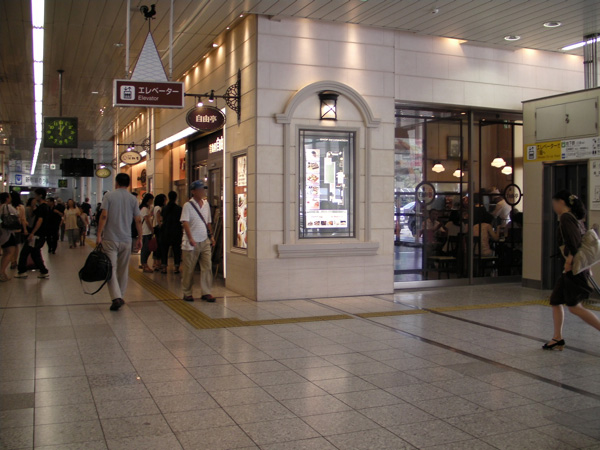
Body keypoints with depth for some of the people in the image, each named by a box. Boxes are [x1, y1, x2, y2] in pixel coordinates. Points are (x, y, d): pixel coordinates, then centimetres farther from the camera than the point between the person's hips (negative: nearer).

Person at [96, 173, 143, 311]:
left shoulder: (109, 196, -3)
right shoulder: (132, 199, 4)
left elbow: (104, 216, -10)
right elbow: (138, 220, 3)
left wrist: (99, 234, -7)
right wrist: (140, 238, 11)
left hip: (110, 239, -3)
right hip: (126, 239, 3)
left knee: (111, 269, -2)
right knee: (123, 270, 12)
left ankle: (116, 297, -15)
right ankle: (120, 297, 19)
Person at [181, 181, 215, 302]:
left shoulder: (206, 204, 11)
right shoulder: (188, 205, -6)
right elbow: (185, 223, -14)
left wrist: (211, 236, 14)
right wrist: (190, 239, -24)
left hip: (205, 241, 5)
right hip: (191, 243, -5)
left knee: (207, 267, 0)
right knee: (189, 269, 3)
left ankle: (206, 292, 6)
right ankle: (187, 293, 15)